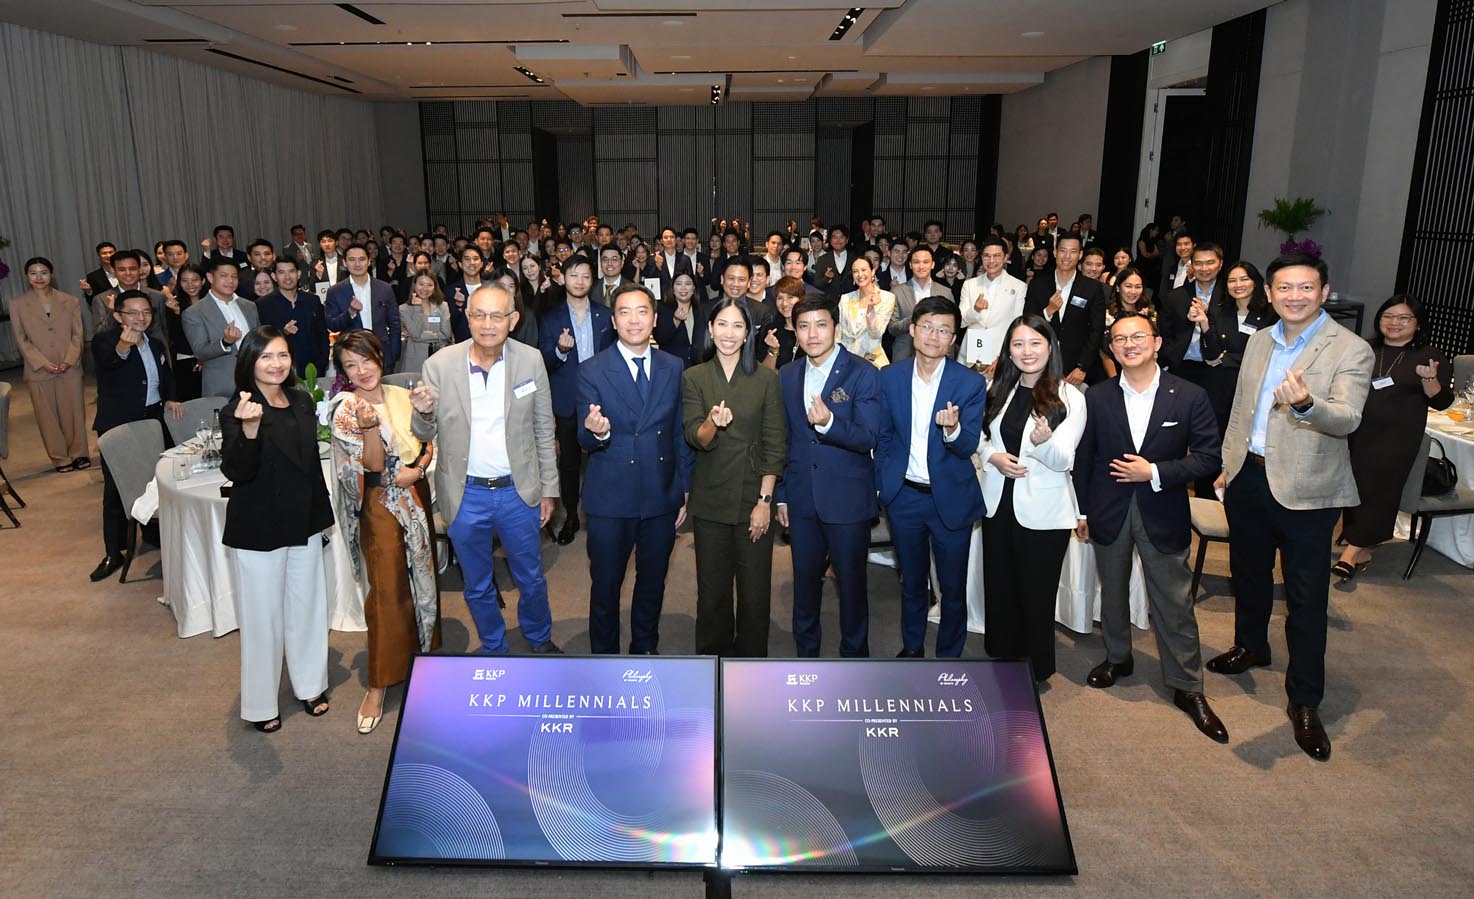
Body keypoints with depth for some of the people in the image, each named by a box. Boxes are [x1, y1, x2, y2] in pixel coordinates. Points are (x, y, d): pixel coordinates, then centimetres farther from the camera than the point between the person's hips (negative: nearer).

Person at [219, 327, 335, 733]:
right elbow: (237, 472, -27)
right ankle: (260, 704, 23)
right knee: (262, 617, 6)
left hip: (304, 524, 6)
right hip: (259, 529, -6)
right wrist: (249, 429, -43)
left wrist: (322, 513, 18)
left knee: (307, 606, 17)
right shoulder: (236, 410, -15)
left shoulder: (302, 402, 4)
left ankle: (310, 685, 35)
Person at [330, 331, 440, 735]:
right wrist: (370, 425, -34)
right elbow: (374, 464, -19)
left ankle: (422, 646, 38)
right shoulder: (346, 410, -12)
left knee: (423, 573, 17)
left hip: (416, 494, 6)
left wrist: (418, 468, -9)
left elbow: (428, 442, 9)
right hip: (381, 504, -6)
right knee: (388, 591, -4)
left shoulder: (402, 396, 4)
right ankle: (378, 686, 6)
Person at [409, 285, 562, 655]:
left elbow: (543, 429, 2)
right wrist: (424, 414, -25)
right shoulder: (439, 365, -11)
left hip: (518, 491, 0)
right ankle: (494, 650, 42)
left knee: (531, 579, 19)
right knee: (478, 588, 19)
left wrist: (549, 488, 4)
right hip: (465, 495, 0)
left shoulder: (531, 360, -8)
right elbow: (425, 435, -2)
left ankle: (540, 640, 45)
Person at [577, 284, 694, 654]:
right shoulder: (591, 370, -6)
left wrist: (685, 489, 8)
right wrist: (596, 432, -33)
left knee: (652, 583, 18)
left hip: (662, 498, 3)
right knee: (605, 587, 9)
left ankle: (645, 648, 39)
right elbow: (585, 440, -10)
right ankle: (604, 653, 30)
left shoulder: (674, 368, 3)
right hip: (610, 500, -3)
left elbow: (680, 433, 10)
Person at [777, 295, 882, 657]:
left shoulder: (863, 374, -9)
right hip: (801, 500, 4)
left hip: (847, 500, -4)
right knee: (805, 579, 15)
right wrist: (781, 495, 12)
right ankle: (805, 651, 33)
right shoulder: (786, 377, 7)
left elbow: (868, 438, -16)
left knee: (851, 582, 7)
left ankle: (854, 653, 26)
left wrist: (829, 423, -34)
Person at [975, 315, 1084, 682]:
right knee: (999, 588, 15)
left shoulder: (1070, 398, -9)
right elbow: (981, 439, 13)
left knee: (1035, 593, 7)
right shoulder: (998, 391, 5)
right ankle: (1001, 656, 34)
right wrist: (993, 457, -9)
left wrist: (1043, 440, -37)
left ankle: (1035, 669, 25)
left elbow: (1063, 461, -16)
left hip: (1043, 513, -4)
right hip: (999, 506, 4)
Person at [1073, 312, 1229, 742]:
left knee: (1174, 602, 4)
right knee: (1112, 591, 18)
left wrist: (1155, 473, -17)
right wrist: (1080, 511, 4)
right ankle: (1117, 658, 40)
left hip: (1162, 513, -2)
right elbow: (1083, 458, 3)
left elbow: (1208, 457, -7)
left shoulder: (1190, 396, -8)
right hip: (1108, 512, 2)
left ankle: (1187, 687, 18)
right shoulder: (1097, 398, -2)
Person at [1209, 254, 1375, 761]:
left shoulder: (1351, 351, -11)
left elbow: (1347, 418, -25)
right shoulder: (1259, 341, 8)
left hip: (1304, 490, -6)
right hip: (1248, 478, 6)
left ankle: (1304, 702, 12)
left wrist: (1306, 404, -46)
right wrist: (1227, 463, 15)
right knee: (1248, 572, 22)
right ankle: (1250, 646, 45)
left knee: (1306, 597, 1)